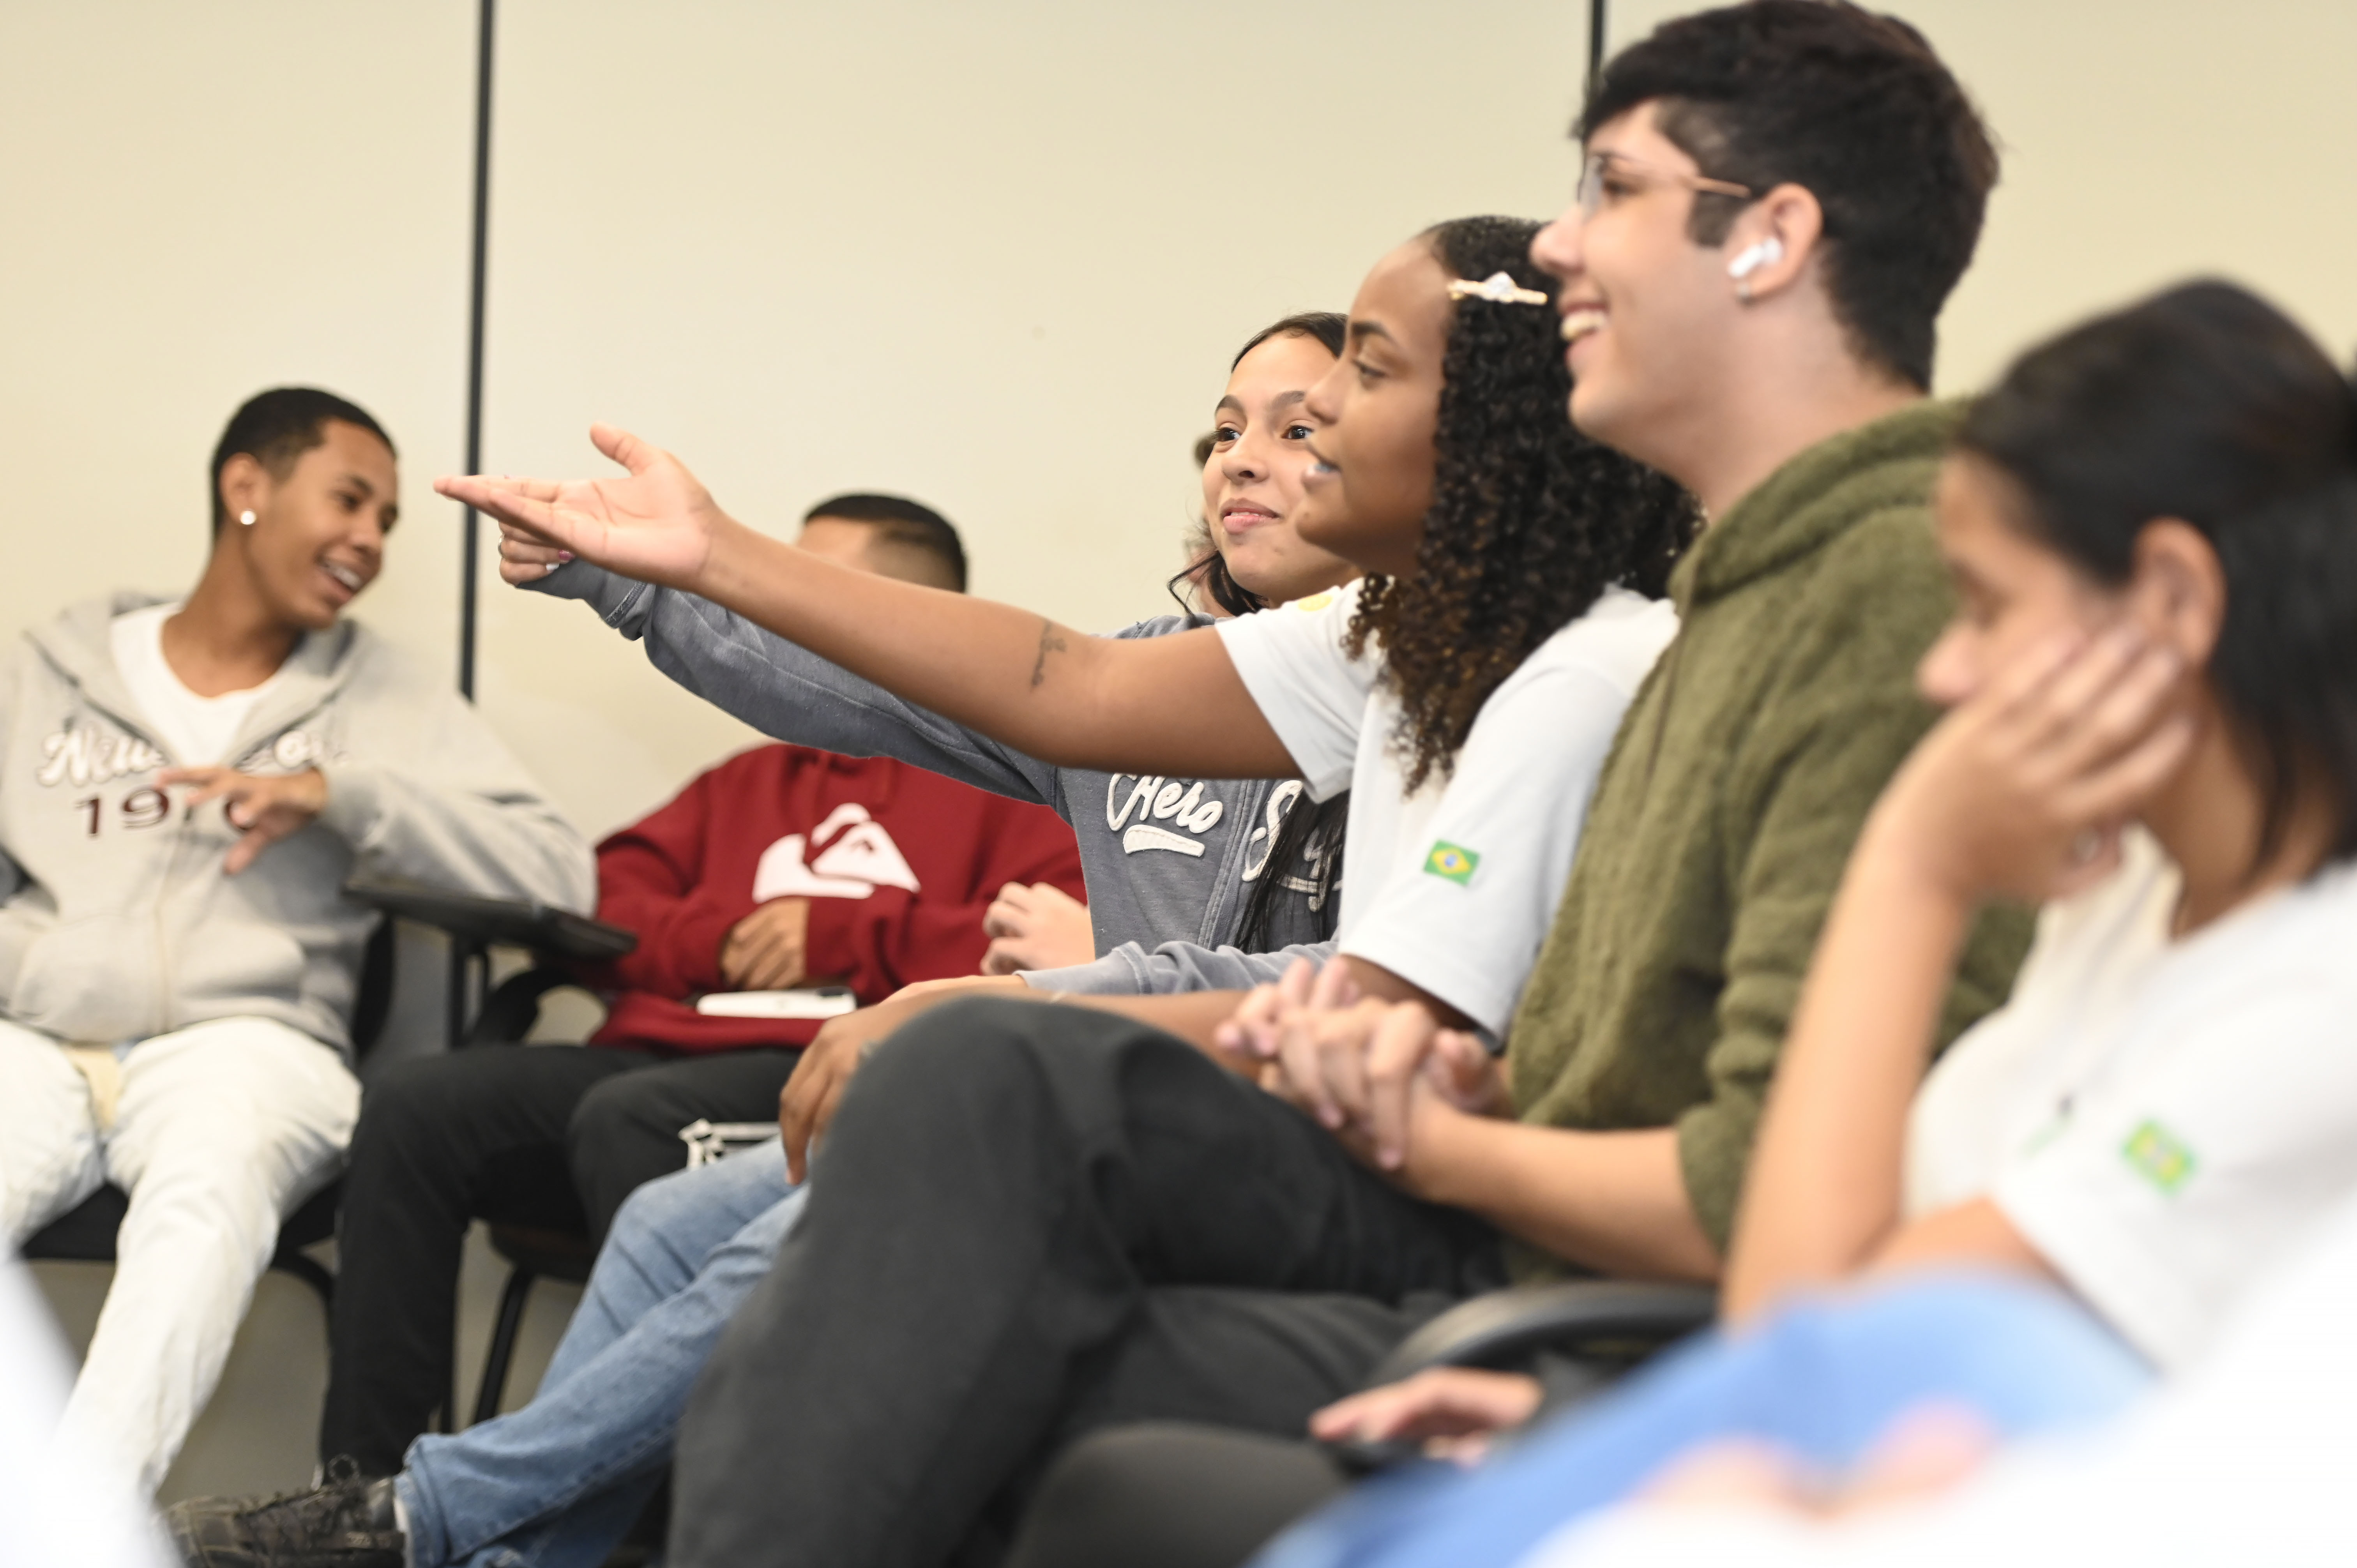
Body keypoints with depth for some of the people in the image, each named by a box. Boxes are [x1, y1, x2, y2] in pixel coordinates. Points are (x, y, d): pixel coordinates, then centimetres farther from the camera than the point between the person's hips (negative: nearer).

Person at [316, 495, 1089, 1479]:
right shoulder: (752, 780, 33)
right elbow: (605, 907, 23)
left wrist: (841, 935, -4)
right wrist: (724, 940, 1)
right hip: (657, 1048, 7)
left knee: (628, 1117, -36)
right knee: (415, 1109, -16)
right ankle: (359, 1485, -20)